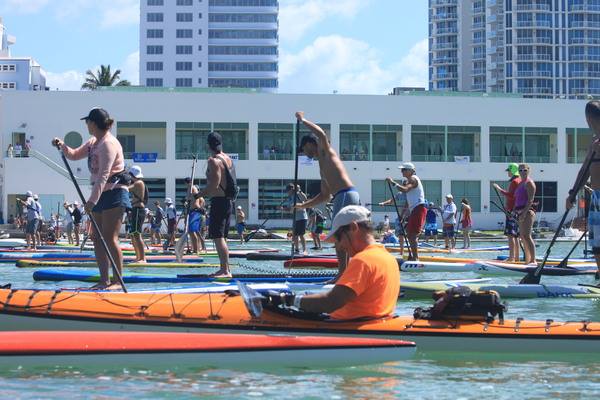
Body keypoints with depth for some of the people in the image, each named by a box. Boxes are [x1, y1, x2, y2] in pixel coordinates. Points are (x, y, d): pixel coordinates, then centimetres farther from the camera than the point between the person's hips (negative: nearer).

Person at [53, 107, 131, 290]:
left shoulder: (108, 143, -15)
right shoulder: (93, 143, 15)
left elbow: (104, 175, -24)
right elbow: (74, 155, 30)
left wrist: (93, 199, -29)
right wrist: (63, 146, 8)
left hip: (114, 193, -10)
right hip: (101, 194, 10)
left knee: (110, 238, -13)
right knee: (97, 238, 7)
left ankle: (118, 281, -12)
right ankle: (104, 280, 10)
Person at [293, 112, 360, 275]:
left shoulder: (326, 152, 4)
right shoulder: (322, 166, 28)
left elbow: (322, 134, -19)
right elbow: (325, 196, 29)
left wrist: (303, 120, -7)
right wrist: (304, 205, 28)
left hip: (346, 195, -10)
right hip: (349, 196, 10)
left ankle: (342, 274, -16)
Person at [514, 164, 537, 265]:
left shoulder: (529, 183, -8)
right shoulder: (521, 183, 20)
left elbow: (531, 199, -17)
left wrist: (524, 212, -23)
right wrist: (516, 211, 16)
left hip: (527, 212, -10)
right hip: (521, 213, 10)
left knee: (526, 236, -17)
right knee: (523, 237, 10)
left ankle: (533, 260, -21)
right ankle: (527, 260, 13)